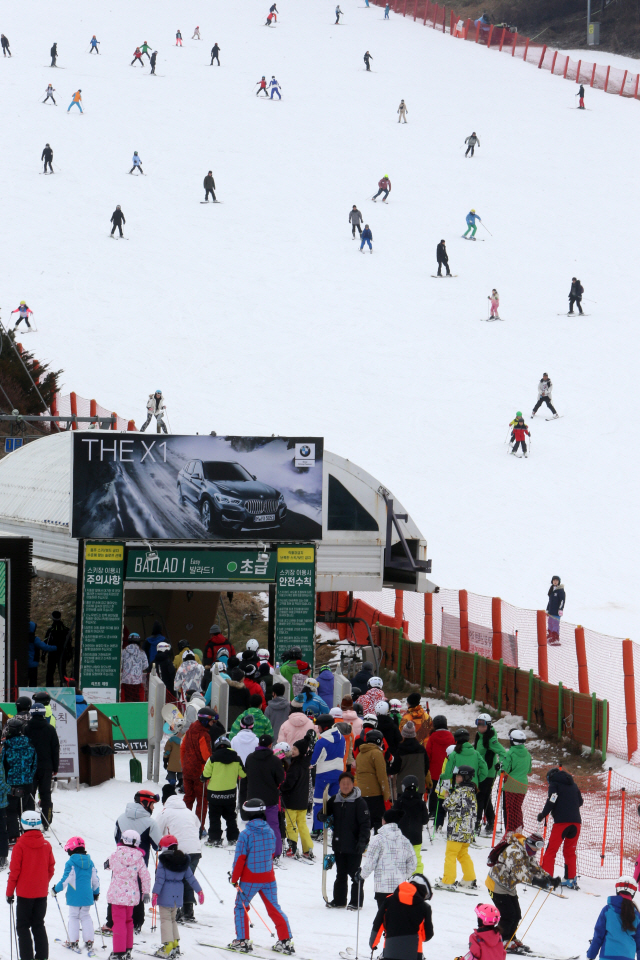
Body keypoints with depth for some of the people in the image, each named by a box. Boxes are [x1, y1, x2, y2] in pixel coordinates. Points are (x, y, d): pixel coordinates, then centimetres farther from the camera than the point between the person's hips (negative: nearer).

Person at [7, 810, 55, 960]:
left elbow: (14, 871, -10)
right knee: (39, 925, 14)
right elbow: (51, 869, 7)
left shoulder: (20, 845, -13)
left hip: (25, 893, -4)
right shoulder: (46, 845, -1)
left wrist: (9, 892, -1)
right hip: (41, 893, 4)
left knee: (23, 927, 3)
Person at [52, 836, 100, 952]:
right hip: (87, 897, 5)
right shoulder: (90, 862, 5)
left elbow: (65, 879, -13)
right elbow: (95, 879, 11)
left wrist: (56, 889, 0)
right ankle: (89, 940, 9)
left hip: (74, 897, -5)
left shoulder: (71, 863, -12)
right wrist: (96, 892, 24)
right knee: (86, 916, 14)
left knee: (74, 917, 5)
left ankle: (73, 942, 4)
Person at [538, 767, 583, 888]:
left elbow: (551, 802, -8)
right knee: (570, 851, 16)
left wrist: (542, 815, 4)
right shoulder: (573, 784, 21)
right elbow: (580, 802, 24)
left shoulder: (554, 784, 4)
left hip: (562, 821, -6)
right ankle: (571, 879, 14)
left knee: (551, 850, -4)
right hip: (576, 821, 6)